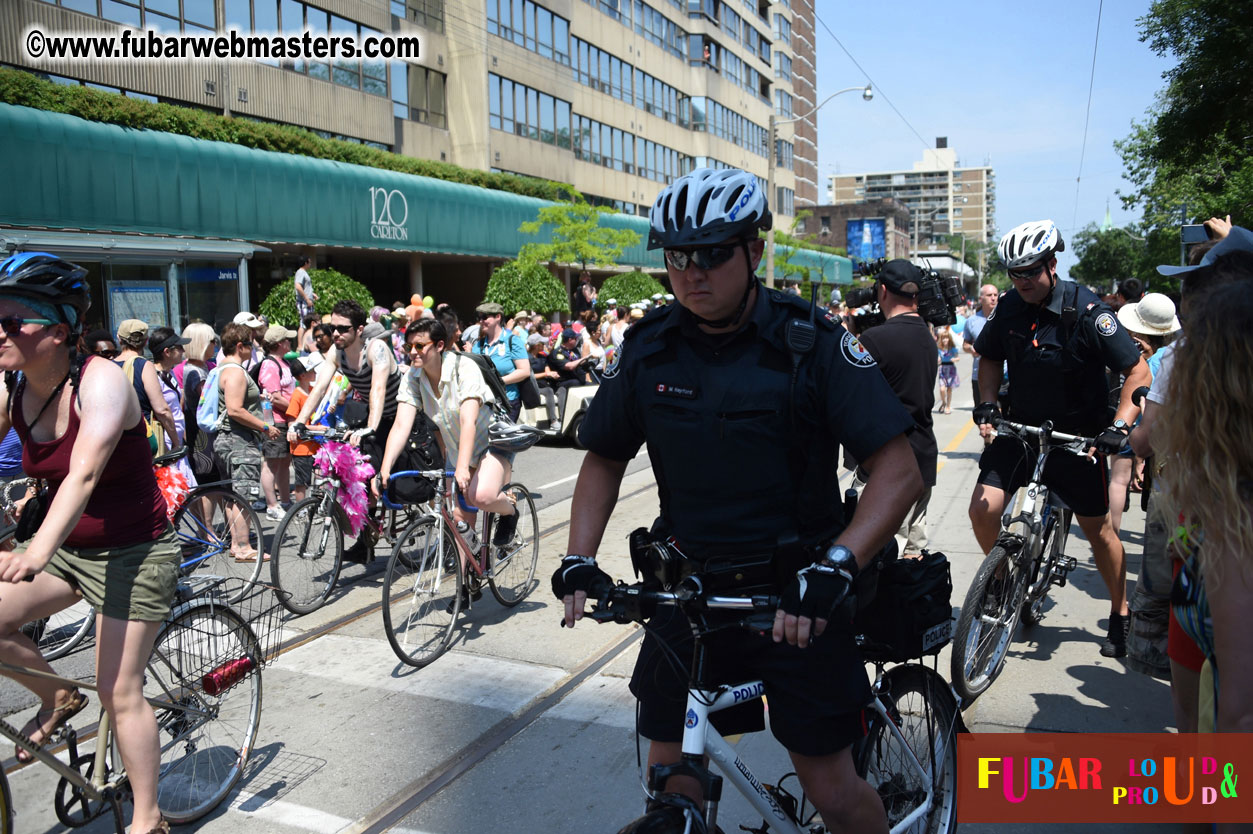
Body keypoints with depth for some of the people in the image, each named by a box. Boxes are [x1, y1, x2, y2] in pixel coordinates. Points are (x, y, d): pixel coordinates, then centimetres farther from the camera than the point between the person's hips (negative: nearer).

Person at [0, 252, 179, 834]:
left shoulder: (100, 382, -22)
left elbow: (84, 473, -36)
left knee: (119, 693, -2)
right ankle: (57, 699, 16)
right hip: (69, 548, 6)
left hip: (135, 552, -6)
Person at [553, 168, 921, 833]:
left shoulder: (813, 343, -12)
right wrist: (578, 559, -4)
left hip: (793, 601, -3)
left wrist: (834, 566, -28)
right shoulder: (648, 348, -1)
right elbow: (605, 458, 10)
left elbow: (899, 470, -15)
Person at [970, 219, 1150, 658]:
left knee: (1098, 528, 7)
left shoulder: (1086, 311, -17)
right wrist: (986, 404, -3)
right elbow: (990, 357, 13)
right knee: (983, 510, -11)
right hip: (1019, 428, 3)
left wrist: (1119, 426, -22)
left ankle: (1120, 614, 29)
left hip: (1076, 436, -3)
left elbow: (1138, 371, -12)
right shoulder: (1009, 308, -4)